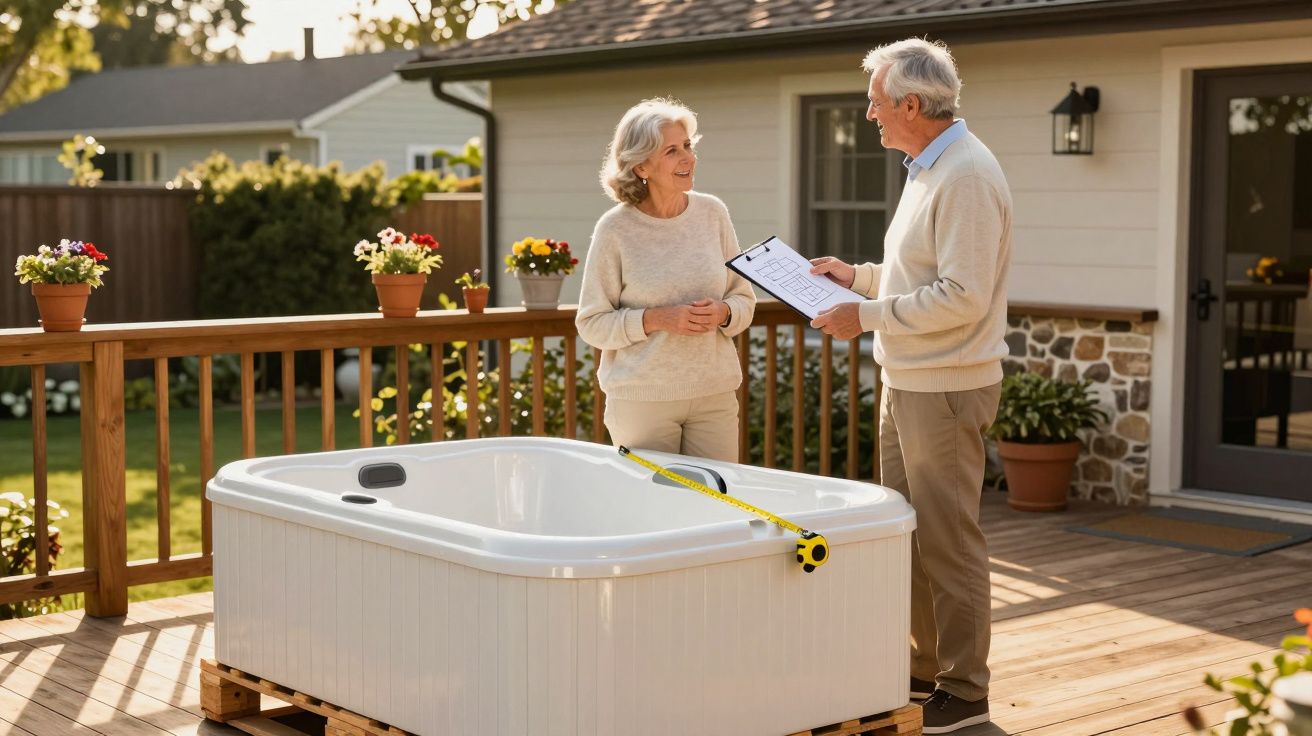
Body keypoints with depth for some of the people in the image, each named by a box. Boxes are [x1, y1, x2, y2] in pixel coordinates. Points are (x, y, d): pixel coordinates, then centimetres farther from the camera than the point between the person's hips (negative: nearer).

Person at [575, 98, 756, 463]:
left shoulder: (713, 213, 4)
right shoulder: (616, 229, -7)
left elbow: (745, 300, 11)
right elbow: (592, 323, -5)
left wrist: (723, 313, -11)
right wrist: (657, 319, -18)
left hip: (715, 394, 3)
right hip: (642, 401, -3)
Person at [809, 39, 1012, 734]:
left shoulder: (966, 175, -18)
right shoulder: (926, 169, 14)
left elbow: (962, 295, -24)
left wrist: (867, 316, -19)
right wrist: (860, 275, 15)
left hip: (946, 389, -10)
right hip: (905, 382, 10)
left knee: (948, 540, -3)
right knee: (906, 532, 16)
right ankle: (924, 664, 28)